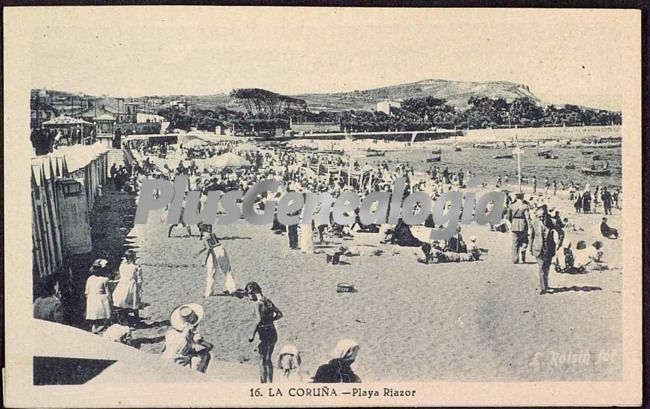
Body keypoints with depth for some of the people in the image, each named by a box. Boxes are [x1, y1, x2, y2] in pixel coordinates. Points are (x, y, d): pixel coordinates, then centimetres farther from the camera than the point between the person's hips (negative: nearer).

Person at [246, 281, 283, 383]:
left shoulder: (258, 303, -13)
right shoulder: (268, 301, 11)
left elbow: (259, 320, -21)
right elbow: (279, 314, 15)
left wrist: (252, 335, -17)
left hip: (265, 332, -8)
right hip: (273, 332, 8)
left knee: (262, 360, -1)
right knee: (268, 360, 18)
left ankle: (263, 383, -2)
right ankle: (270, 383, 22)